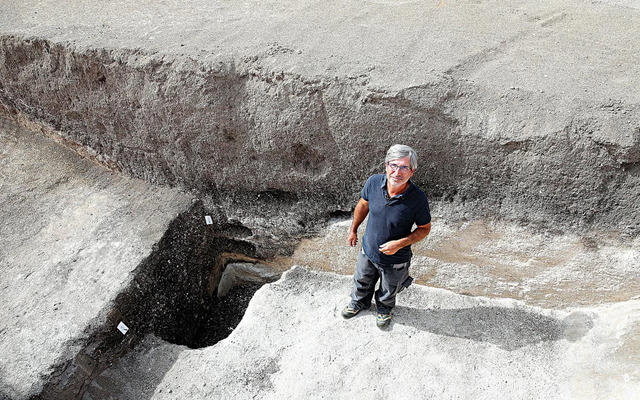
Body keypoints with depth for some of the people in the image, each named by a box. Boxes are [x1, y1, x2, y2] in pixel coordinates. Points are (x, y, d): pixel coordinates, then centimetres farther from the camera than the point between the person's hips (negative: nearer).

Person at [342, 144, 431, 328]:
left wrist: (400, 243, -26)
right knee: (362, 281, 31)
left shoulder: (418, 199, -31)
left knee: (388, 291, 28)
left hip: (394, 260, -2)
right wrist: (353, 230, 9)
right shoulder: (374, 182, -22)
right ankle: (360, 302, 65)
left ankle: (384, 310, 62)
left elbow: (425, 228, -13)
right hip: (367, 251, 3)